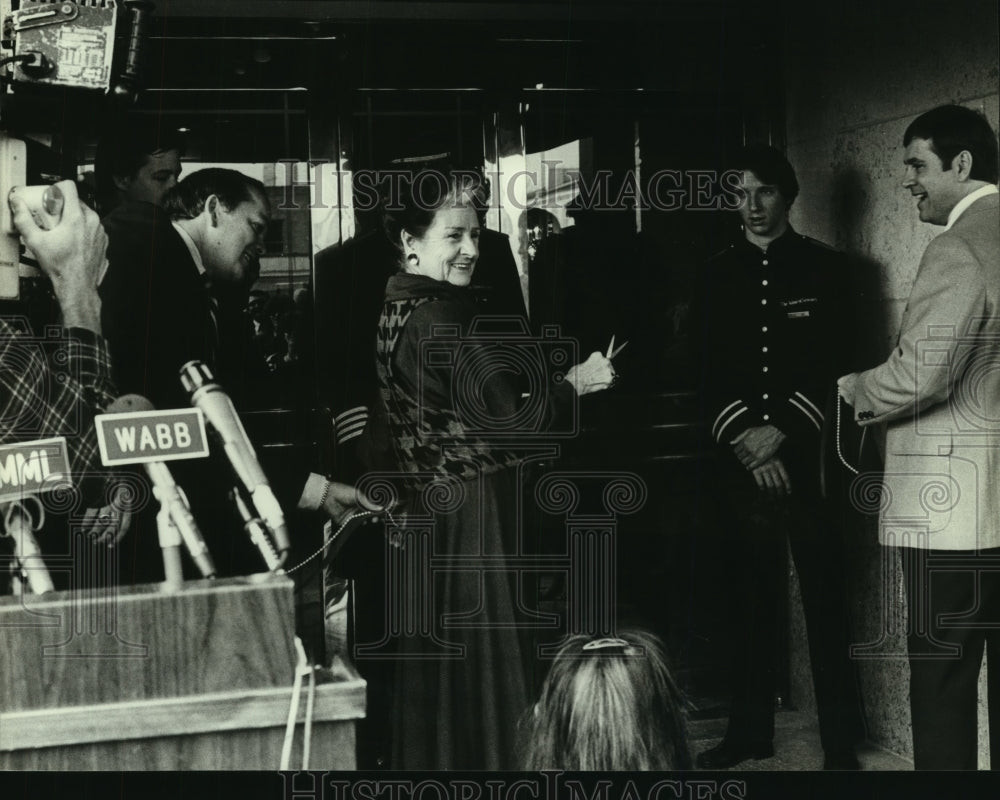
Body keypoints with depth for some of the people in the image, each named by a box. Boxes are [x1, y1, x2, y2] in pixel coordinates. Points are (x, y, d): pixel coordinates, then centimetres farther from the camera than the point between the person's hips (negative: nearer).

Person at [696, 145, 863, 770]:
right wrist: (743, 437, -9)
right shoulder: (719, 274, 11)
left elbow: (831, 365, -3)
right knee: (754, 596, 9)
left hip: (807, 455, -3)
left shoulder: (823, 268, 4)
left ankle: (841, 742, 4)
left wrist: (783, 432, -13)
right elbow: (710, 369, 6)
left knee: (825, 597, -2)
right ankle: (751, 730, 19)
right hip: (742, 458, 3)